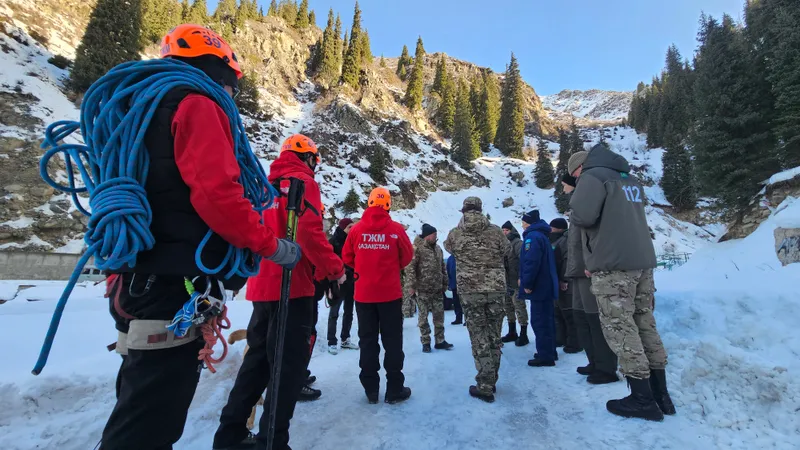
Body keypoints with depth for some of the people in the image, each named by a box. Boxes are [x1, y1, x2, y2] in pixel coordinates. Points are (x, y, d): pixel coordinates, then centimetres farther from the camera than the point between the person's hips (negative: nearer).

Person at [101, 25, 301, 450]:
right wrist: (272, 246, -11)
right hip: (175, 290, -10)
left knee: (143, 412, 22)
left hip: (139, 285, 10)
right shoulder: (197, 105, -7)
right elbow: (217, 193, -22)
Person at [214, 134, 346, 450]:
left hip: (262, 286, 8)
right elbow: (309, 232, -20)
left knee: (258, 359, 19)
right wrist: (335, 269, -10)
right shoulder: (302, 182, -6)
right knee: (290, 365, 1)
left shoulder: (268, 184, 17)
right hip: (292, 286, -8)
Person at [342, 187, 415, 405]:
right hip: (390, 294, -2)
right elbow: (407, 257, 1)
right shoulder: (396, 229, -9)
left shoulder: (357, 229, -4)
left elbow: (347, 257, 5)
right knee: (392, 341, 10)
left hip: (363, 294, 2)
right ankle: (394, 390, 18)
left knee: (367, 341, 13)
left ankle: (371, 389, 22)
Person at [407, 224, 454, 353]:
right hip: (422, 289, -6)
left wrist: (445, 284, 16)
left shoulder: (437, 249, 12)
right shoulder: (417, 248, -10)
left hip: (437, 289, 6)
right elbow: (410, 267, -15)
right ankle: (425, 342, 16)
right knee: (423, 316, 4)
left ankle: (440, 341, 22)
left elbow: (443, 268, 18)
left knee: (439, 315, 10)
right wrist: (412, 285, -19)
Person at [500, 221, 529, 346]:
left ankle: (523, 335, 8)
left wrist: (521, 277, -26)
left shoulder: (517, 243, -9)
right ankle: (512, 333, 28)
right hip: (506, 282, 9)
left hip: (516, 282, -9)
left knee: (519, 307, -3)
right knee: (508, 307, 15)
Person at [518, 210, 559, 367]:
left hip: (539, 286, -10)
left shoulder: (532, 236, -13)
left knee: (539, 321, -5)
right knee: (546, 319, 16)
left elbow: (531, 262, -24)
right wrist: (525, 280, 19)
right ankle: (549, 352, 25)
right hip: (546, 285, 10)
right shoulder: (542, 235, 18)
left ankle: (545, 356, 0)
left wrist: (527, 283, -19)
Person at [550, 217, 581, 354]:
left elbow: (569, 261, -24)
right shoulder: (556, 241, 19)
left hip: (564, 285, -11)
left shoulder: (566, 240, -13)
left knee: (569, 314, -3)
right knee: (558, 313, 18)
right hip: (557, 284, 11)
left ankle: (574, 343, 6)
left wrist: (564, 280, -23)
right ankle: (561, 339, 29)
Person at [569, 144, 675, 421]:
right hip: (642, 261, 9)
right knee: (645, 325, 13)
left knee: (621, 328, -2)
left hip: (613, 265, -9)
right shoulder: (631, 180, 22)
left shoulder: (593, 176, -6)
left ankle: (643, 399, 5)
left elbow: (582, 215, -22)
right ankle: (660, 394, 20)